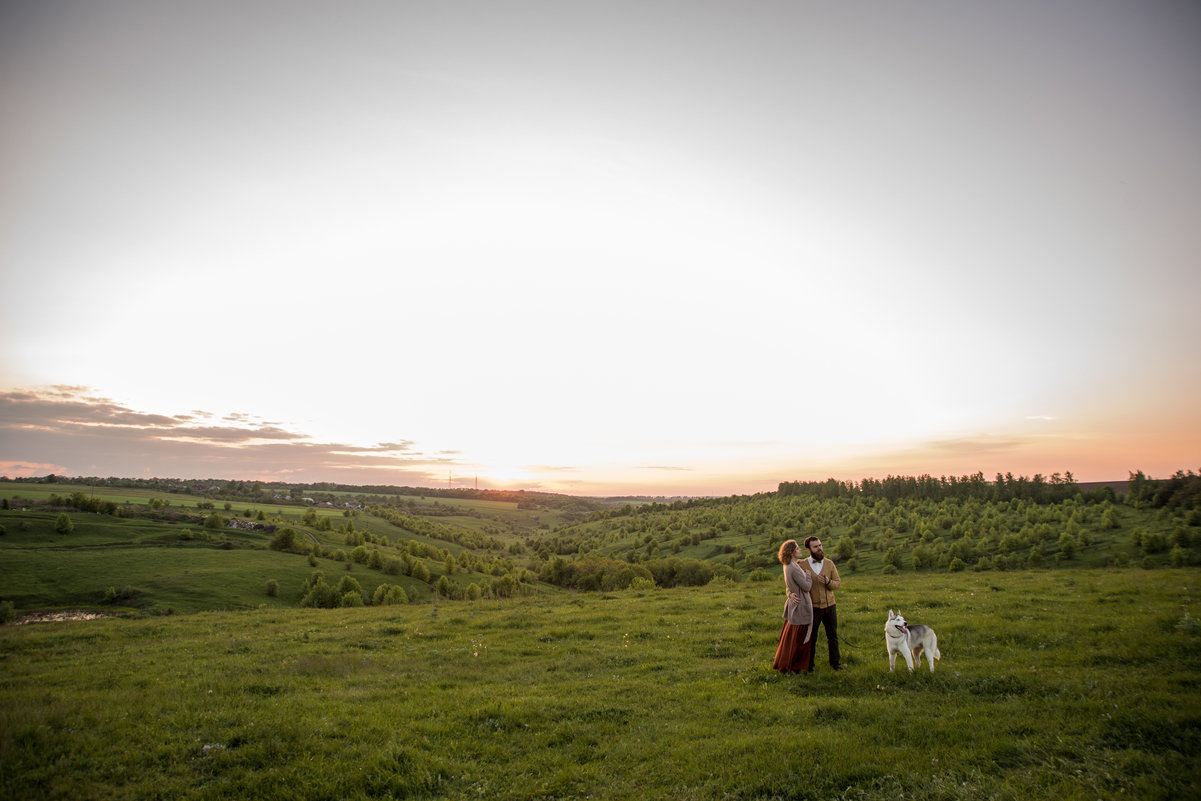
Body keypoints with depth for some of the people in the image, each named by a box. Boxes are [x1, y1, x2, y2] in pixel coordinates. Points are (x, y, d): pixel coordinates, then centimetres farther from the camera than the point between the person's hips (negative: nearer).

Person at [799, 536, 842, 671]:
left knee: (832, 635, 13)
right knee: (811, 637, 7)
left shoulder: (829, 563, -1)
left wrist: (828, 582, -21)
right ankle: (809, 664, 20)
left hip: (830, 605, 3)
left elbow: (838, 583, 0)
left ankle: (835, 662, 28)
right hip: (813, 607, -2)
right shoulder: (803, 565, -8)